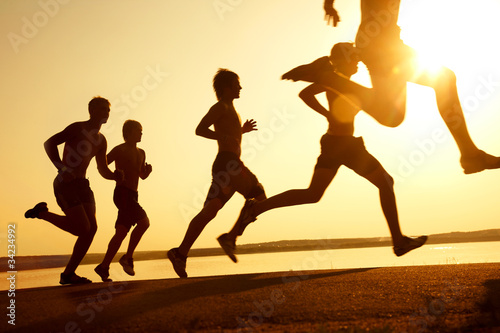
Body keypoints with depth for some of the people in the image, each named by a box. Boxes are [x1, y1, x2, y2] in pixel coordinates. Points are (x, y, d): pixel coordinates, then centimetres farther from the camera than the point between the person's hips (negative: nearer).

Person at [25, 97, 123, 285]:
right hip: (65, 184, -7)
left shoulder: (101, 140, 17)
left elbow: (103, 171, 19)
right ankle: (42, 213, 5)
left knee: (92, 228, -7)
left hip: (82, 185, 8)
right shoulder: (78, 128, -6)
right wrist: (62, 169, -25)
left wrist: (115, 176, -5)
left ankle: (68, 274, -1)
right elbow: (49, 143, -14)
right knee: (83, 228, -16)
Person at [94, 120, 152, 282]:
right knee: (144, 222, -20)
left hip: (132, 196, 8)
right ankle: (128, 257, -11)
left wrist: (148, 170, 7)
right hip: (123, 193, -8)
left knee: (121, 233, 3)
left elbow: (142, 176, 28)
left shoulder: (140, 153, 20)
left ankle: (103, 267, 6)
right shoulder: (120, 150, -1)